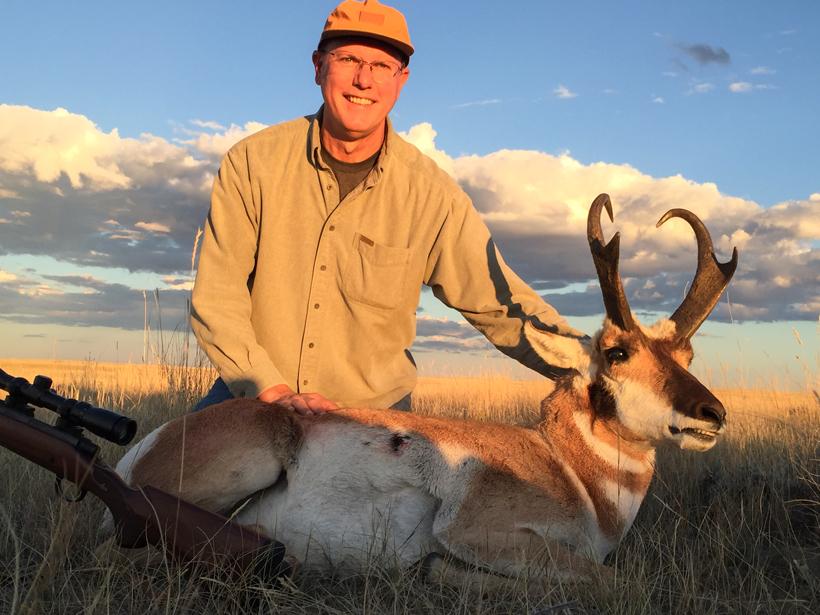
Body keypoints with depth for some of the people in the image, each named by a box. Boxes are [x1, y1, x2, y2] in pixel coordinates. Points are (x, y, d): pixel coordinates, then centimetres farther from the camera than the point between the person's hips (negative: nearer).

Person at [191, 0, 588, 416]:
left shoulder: (431, 195, -8)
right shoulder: (252, 162, -7)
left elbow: (499, 304, -7)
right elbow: (216, 297, -9)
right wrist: (274, 390, -20)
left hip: (373, 408, 1)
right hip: (253, 395, 0)